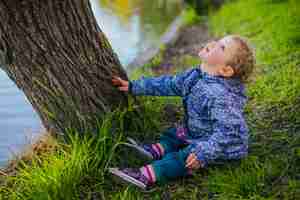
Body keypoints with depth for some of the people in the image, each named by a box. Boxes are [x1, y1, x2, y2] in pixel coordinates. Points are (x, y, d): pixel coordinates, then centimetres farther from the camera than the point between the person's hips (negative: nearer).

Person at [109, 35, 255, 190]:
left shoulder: (221, 96, -35)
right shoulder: (195, 75, -7)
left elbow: (227, 130, -38)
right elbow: (169, 84, 4)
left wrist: (204, 153, -42)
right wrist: (134, 86, 7)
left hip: (221, 146, -10)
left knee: (181, 158, -23)